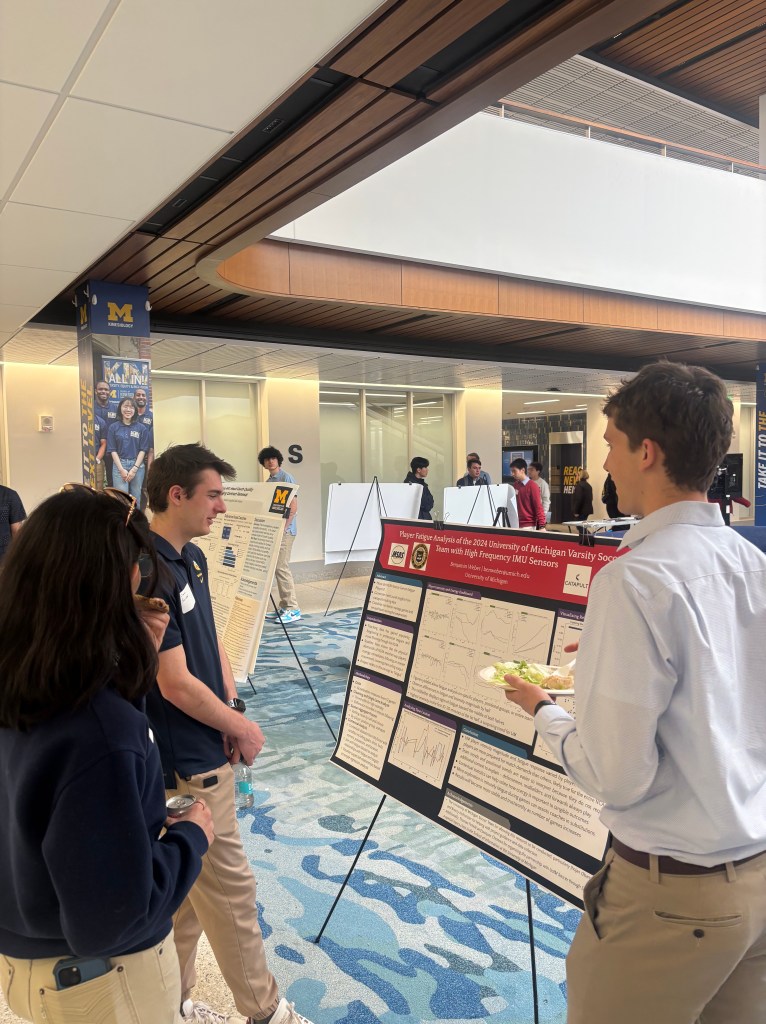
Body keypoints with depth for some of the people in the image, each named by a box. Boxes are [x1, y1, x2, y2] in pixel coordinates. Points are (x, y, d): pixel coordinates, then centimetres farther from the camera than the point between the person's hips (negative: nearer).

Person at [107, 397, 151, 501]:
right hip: (119, 465, -1)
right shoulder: (114, 427, 4)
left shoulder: (141, 428, 5)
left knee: (136, 498, 5)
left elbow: (143, 450, 2)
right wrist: (122, 469, -8)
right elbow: (112, 450, 1)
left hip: (137, 465, 1)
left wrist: (134, 469, -7)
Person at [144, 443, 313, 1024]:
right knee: (231, 890, 8)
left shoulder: (193, 558, 6)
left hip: (205, 752, 9)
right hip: (188, 764, -9)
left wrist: (233, 708, -1)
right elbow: (176, 684, -23)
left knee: (187, 892, 21)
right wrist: (242, 728, -10)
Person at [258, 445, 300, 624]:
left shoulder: (287, 478, -7)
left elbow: (294, 506, -12)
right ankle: (284, 607, 15)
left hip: (285, 530, -8)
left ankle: (292, 609, -8)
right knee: (277, 568, 8)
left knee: (281, 567, -12)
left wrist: (283, 527, -17)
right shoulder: (268, 482, 16)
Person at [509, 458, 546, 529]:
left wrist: (542, 526, -17)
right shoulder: (515, 485, 8)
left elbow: (538, 507, -11)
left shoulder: (532, 486, -9)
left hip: (528, 526, -5)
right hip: (516, 525, 5)